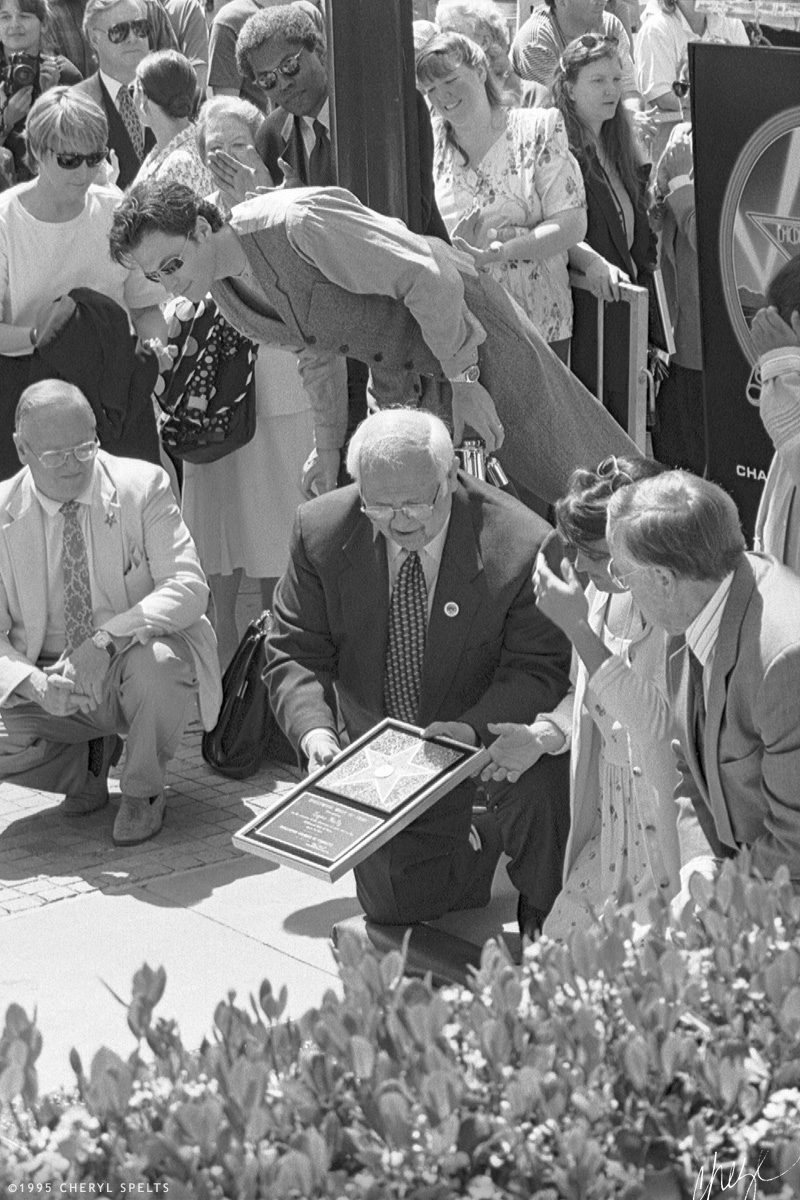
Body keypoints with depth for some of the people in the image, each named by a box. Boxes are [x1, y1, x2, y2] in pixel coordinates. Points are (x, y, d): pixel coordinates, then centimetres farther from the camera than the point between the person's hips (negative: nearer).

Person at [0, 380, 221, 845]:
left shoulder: (142, 485, -9)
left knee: (155, 659, -36)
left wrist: (106, 639, -34)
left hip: (131, 666, -2)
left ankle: (143, 791, -6)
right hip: (50, 689, 2)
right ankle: (89, 759, 9)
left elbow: (188, 588, -18)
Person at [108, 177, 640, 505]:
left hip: (465, 320, -8)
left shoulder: (300, 224, -33)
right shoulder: (226, 295, -4)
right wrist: (330, 449, 14)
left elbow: (429, 279, -31)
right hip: (395, 372, 8)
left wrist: (462, 382, -26)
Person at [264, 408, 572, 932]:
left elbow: (539, 670, -18)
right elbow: (296, 653, -9)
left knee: (540, 782, -35)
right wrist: (314, 729, -29)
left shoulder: (522, 544, -24)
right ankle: (477, 845, 37)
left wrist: (473, 728, -36)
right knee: (393, 902, 3)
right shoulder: (322, 530, -14)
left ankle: (547, 919, -2)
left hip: (487, 743, -3)